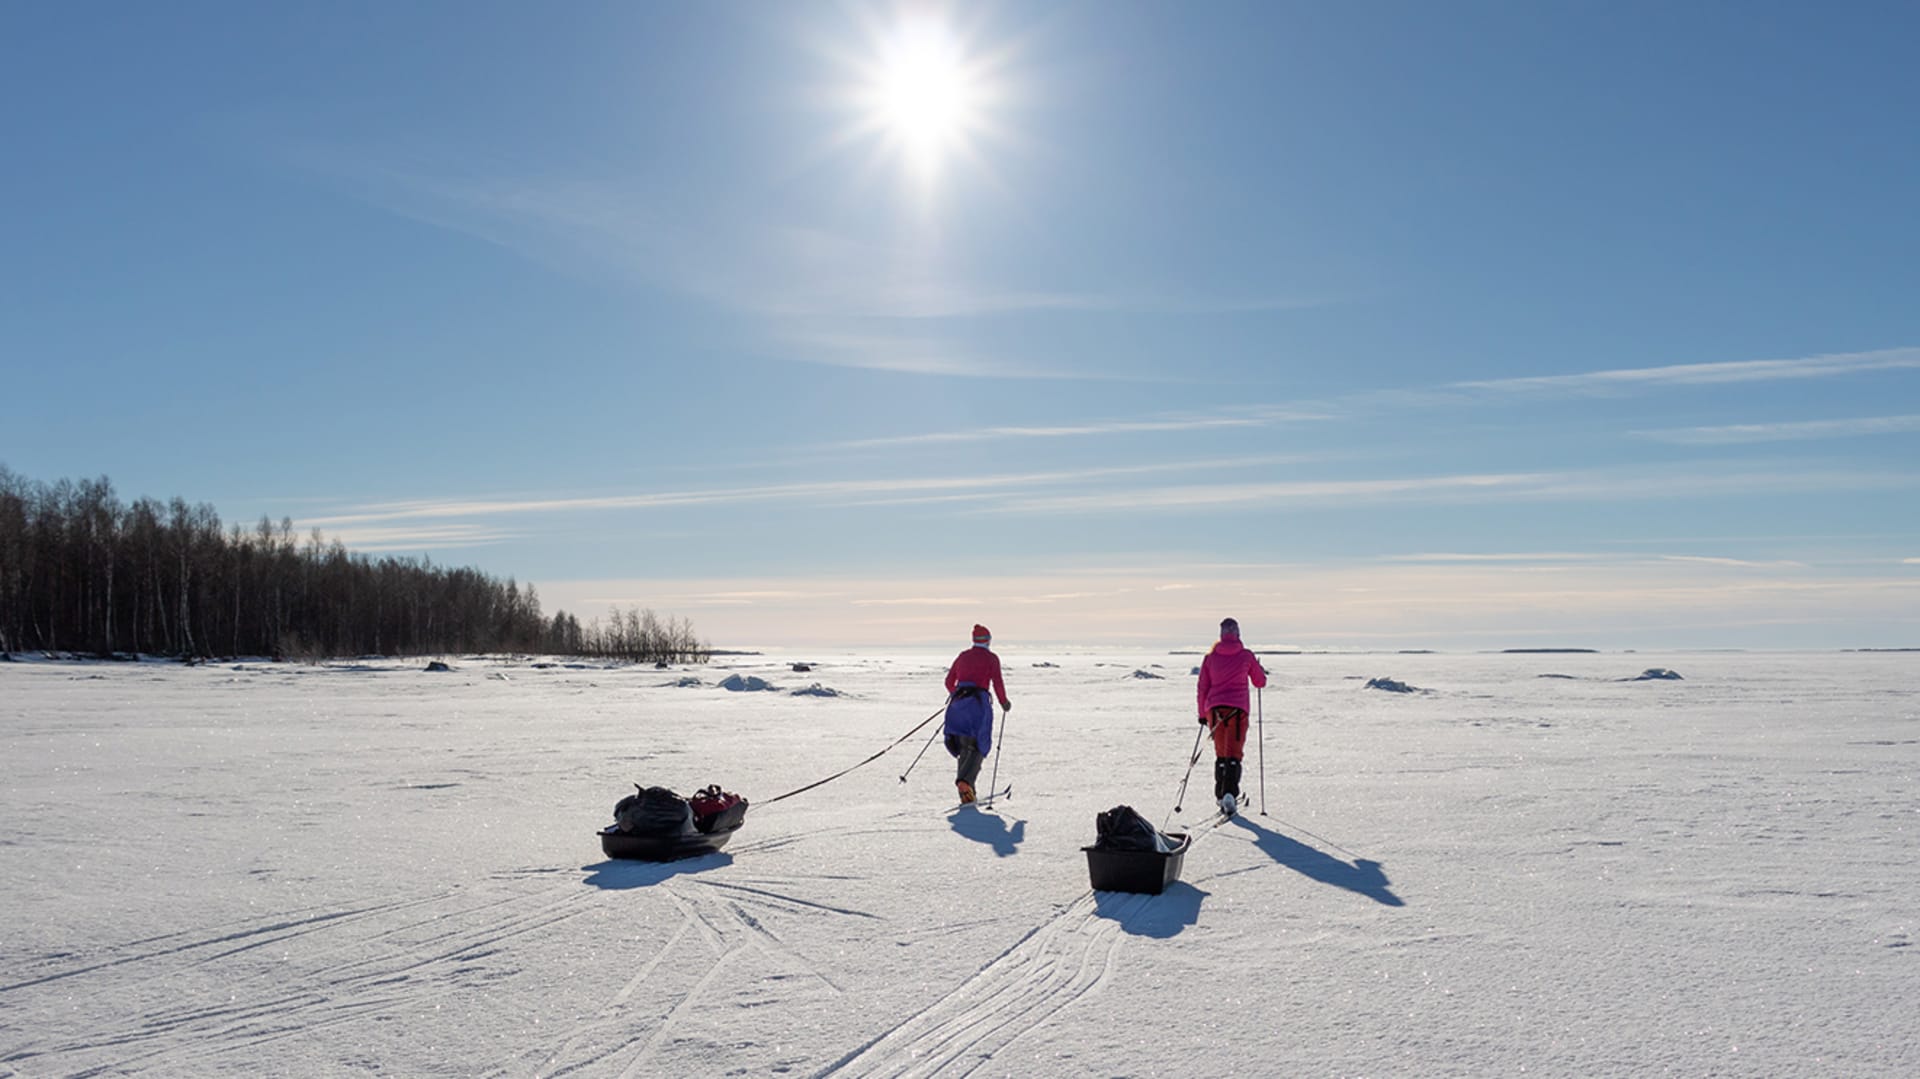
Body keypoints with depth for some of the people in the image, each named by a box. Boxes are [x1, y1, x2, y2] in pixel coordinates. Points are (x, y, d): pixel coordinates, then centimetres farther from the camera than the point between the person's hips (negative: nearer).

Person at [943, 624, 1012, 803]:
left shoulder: (962, 656, 18)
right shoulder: (991, 657, 4)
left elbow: (949, 682, 19)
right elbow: (997, 682, -6)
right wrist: (1004, 702, 9)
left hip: (958, 703, 5)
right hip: (978, 703, -5)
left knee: (964, 747, 10)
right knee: (978, 747, -1)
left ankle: (966, 791, 1)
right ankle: (965, 780, -26)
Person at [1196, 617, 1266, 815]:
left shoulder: (1210, 657, 6)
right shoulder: (1246, 656, 1)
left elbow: (1202, 687, 9)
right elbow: (1261, 682, 11)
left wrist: (1202, 714, 17)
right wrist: (1259, 668, 32)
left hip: (1214, 708, 2)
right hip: (1238, 709, -2)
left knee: (1220, 754, 16)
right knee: (1234, 754, -3)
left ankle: (1221, 796, 16)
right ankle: (1230, 793, -22)